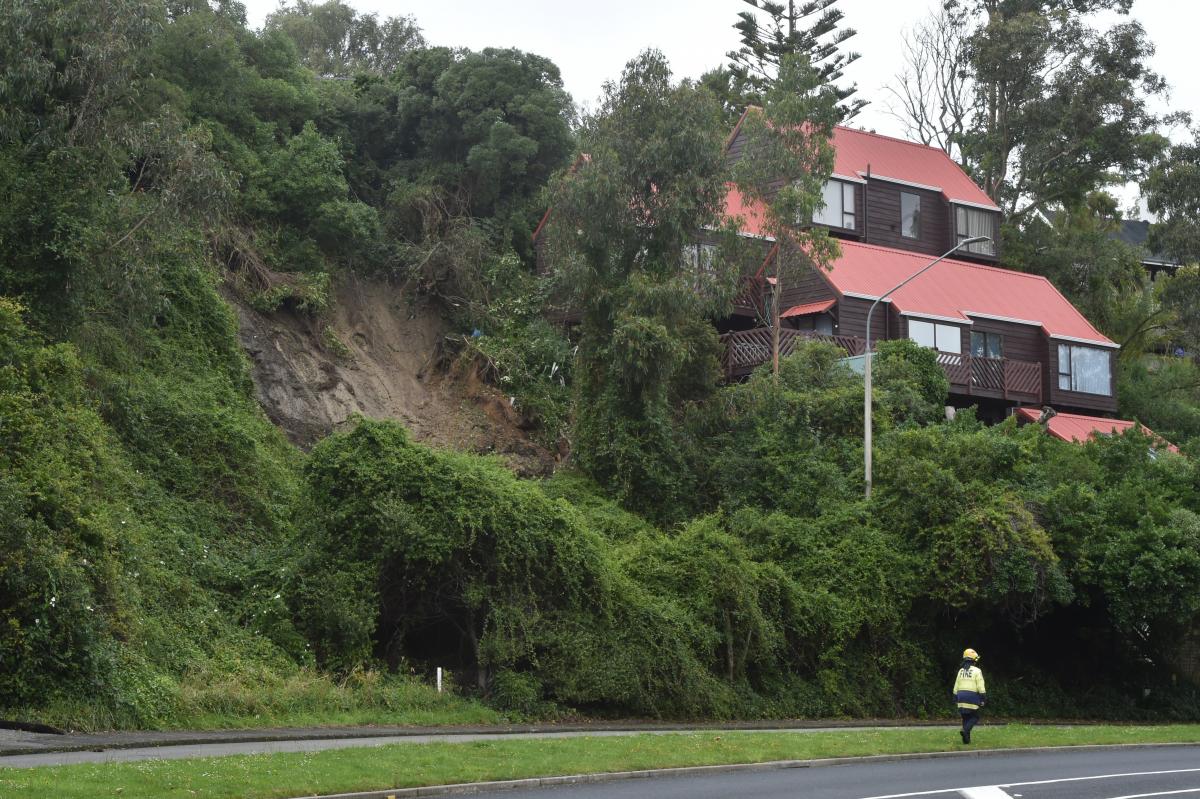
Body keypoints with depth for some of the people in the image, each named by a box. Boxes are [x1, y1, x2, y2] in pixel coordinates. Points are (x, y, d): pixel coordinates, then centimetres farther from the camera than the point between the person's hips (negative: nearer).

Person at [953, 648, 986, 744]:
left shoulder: (961, 671, 12)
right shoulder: (977, 671, -7)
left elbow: (956, 687, 15)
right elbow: (981, 687, -10)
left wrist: (956, 698, 22)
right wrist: (983, 699, -5)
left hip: (961, 697, 6)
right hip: (972, 698, -6)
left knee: (965, 718, 13)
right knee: (974, 717, 5)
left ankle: (966, 738, 9)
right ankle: (966, 730, -19)